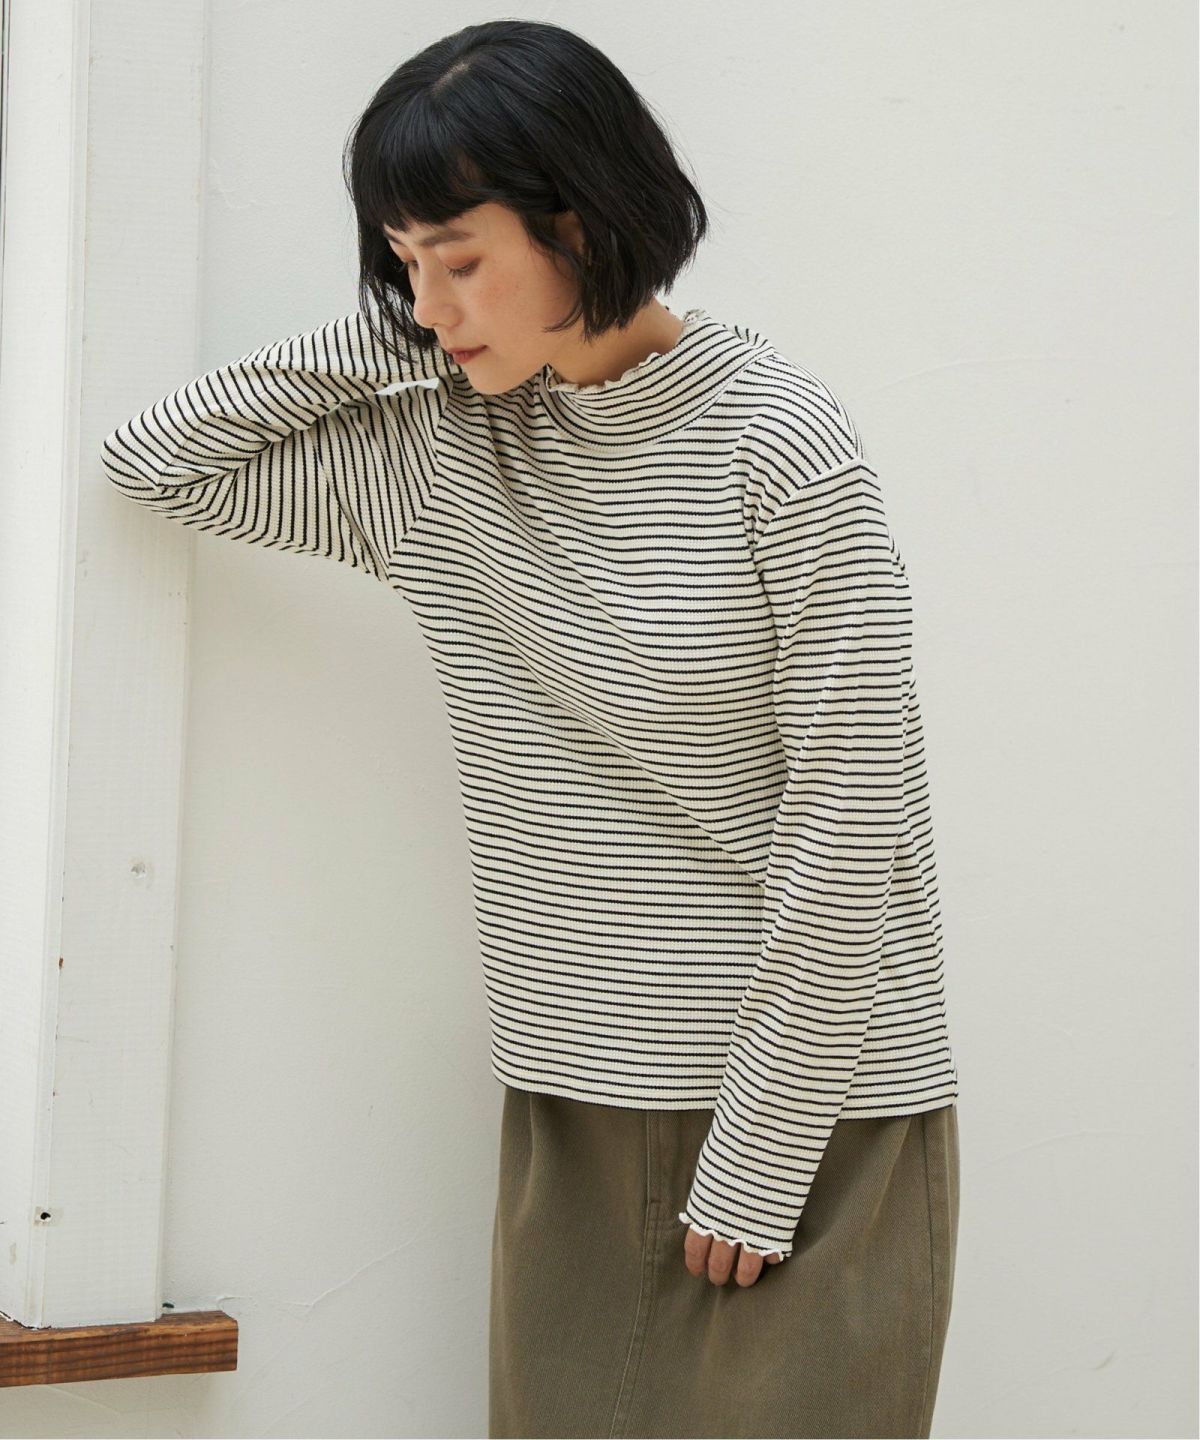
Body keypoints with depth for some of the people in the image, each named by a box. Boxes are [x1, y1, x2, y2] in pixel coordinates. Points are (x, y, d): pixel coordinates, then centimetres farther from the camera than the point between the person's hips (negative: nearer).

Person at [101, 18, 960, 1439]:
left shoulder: (777, 446, -12)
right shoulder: (442, 450, 5)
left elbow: (851, 820, -13)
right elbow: (153, 459, 12)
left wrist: (762, 1154, -11)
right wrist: (376, 339, 0)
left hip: (812, 1099, -5)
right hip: (575, 1100, 5)